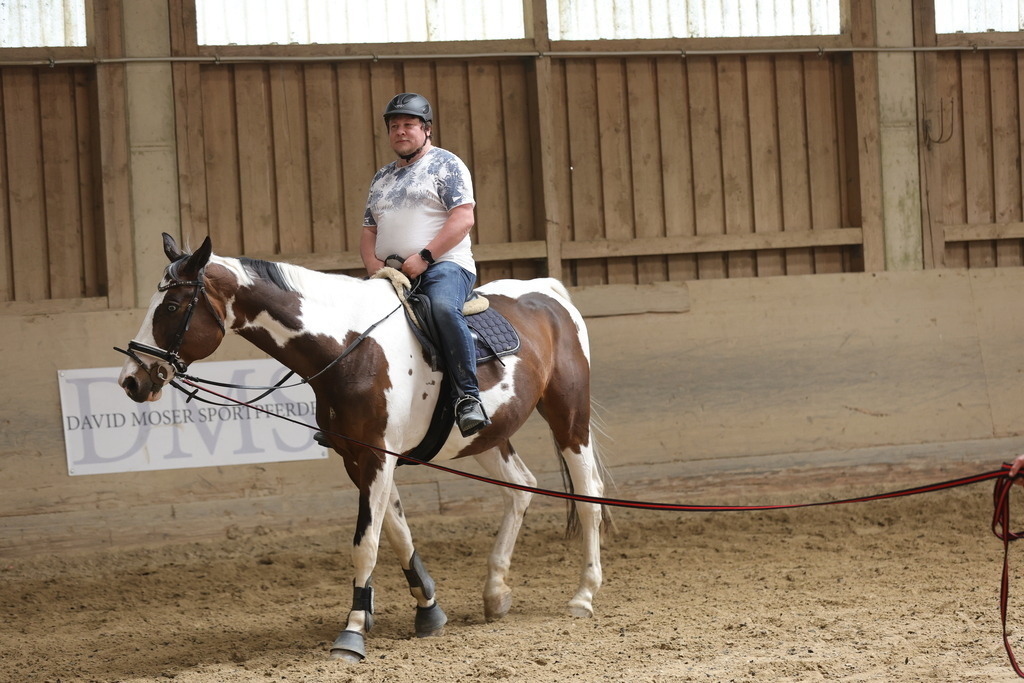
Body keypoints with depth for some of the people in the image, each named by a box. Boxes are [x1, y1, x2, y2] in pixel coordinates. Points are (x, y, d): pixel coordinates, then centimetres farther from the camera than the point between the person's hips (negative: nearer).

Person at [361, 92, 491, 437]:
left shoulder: (446, 165, 3)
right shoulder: (382, 178, 23)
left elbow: (463, 218, -9)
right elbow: (369, 231, 22)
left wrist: (424, 257, -18)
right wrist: (374, 266, -1)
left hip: (444, 265, -7)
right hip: (390, 275, 7)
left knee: (443, 307, -38)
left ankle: (469, 398, -39)